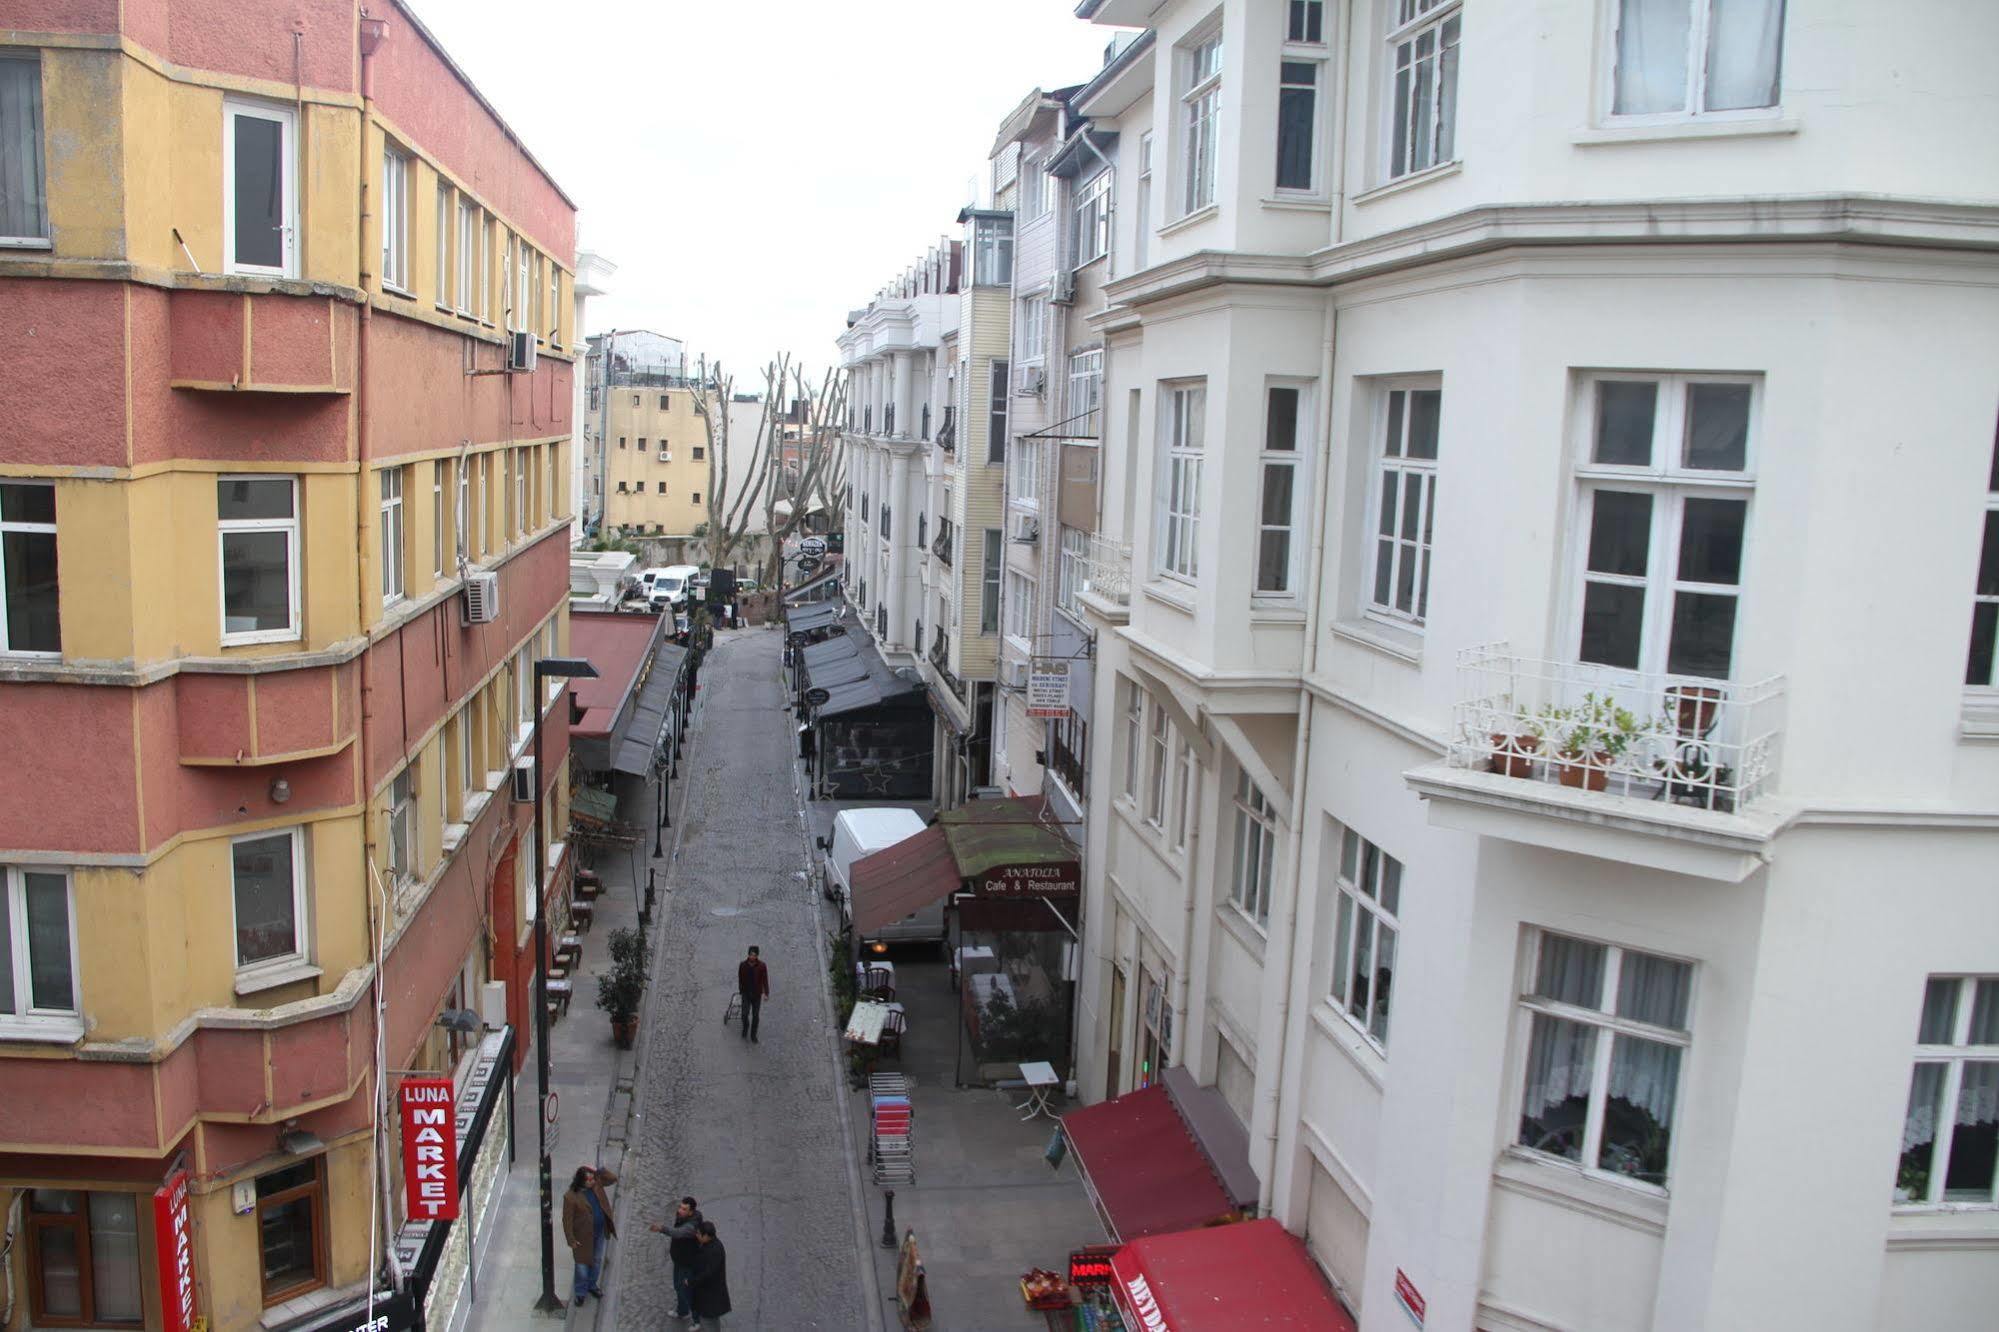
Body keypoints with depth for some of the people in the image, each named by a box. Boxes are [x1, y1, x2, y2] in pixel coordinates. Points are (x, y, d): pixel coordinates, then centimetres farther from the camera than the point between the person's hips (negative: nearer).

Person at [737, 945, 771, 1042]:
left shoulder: (762, 966, -12)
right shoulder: (743, 965, -9)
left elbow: (765, 980, -5)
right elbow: (740, 979, 5)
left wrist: (766, 993, -6)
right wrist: (740, 990, 14)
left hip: (757, 994, 0)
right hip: (746, 994, 0)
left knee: (755, 1015, 6)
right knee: (745, 1014, -6)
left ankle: (753, 1035, 21)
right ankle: (745, 1029, 24)